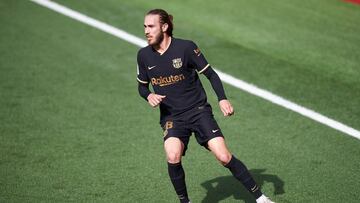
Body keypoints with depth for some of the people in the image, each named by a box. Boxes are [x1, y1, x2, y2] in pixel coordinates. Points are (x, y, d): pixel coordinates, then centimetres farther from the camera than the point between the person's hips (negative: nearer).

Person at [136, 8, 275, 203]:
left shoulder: (186, 47, -11)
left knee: (224, 157, -13)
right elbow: (142, 85, 14)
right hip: (171, 116, 2)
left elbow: (210, 74, -4)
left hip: (199, 111, -2)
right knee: (172, 156, -25)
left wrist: (222, 99, -17)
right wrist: (149, 95, -9)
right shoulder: (144, 55, -1)